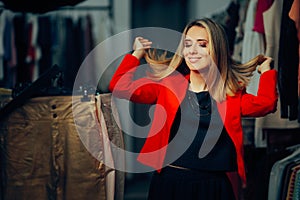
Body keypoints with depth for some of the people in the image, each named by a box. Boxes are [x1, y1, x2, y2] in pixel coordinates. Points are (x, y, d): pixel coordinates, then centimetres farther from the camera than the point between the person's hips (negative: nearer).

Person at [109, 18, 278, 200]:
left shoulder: (232, 93, 6)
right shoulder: (168, 85, 4)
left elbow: (265, 104, -11)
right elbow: (120, 87, -3)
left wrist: (266, 69, 2)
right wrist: (138, 53, 6)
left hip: (215, 185, 1)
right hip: (169, 183, 0)